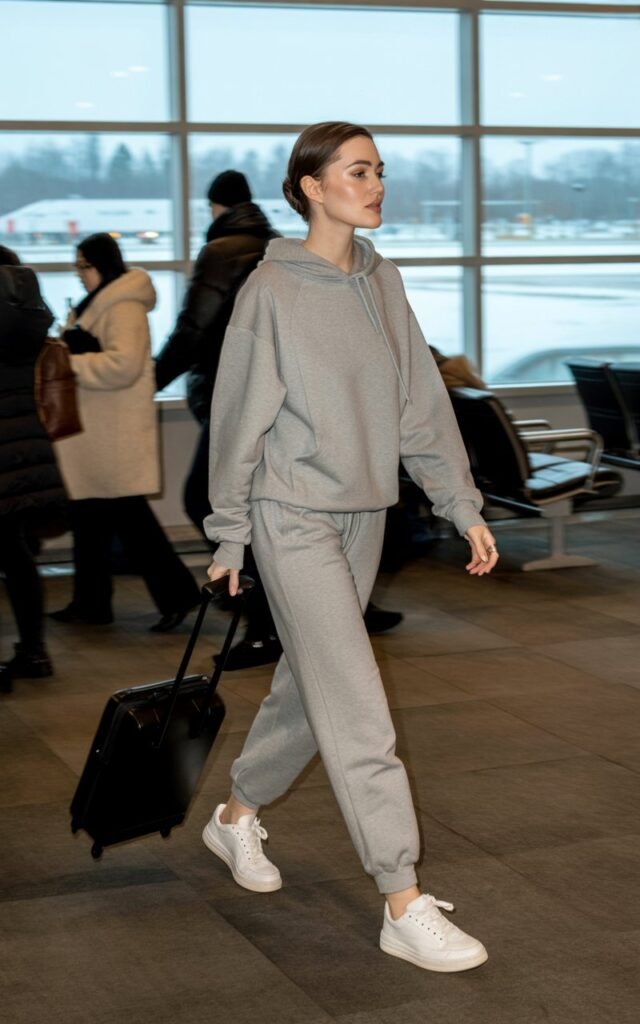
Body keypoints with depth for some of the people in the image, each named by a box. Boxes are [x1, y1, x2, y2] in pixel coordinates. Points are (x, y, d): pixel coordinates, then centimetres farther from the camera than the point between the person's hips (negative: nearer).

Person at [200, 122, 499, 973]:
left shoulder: (381, 281, 6)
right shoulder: (272, 291, -12)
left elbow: (422, 402, 7)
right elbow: (240, 420, -8)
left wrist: (464, 506, 3)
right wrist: (229, 537, -4)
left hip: (364, 513, 7)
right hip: (293, 515, -7)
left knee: (311, 686, 17)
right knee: (357, 709, -8)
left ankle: (237, 816, 40)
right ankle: (405, 908, -4)